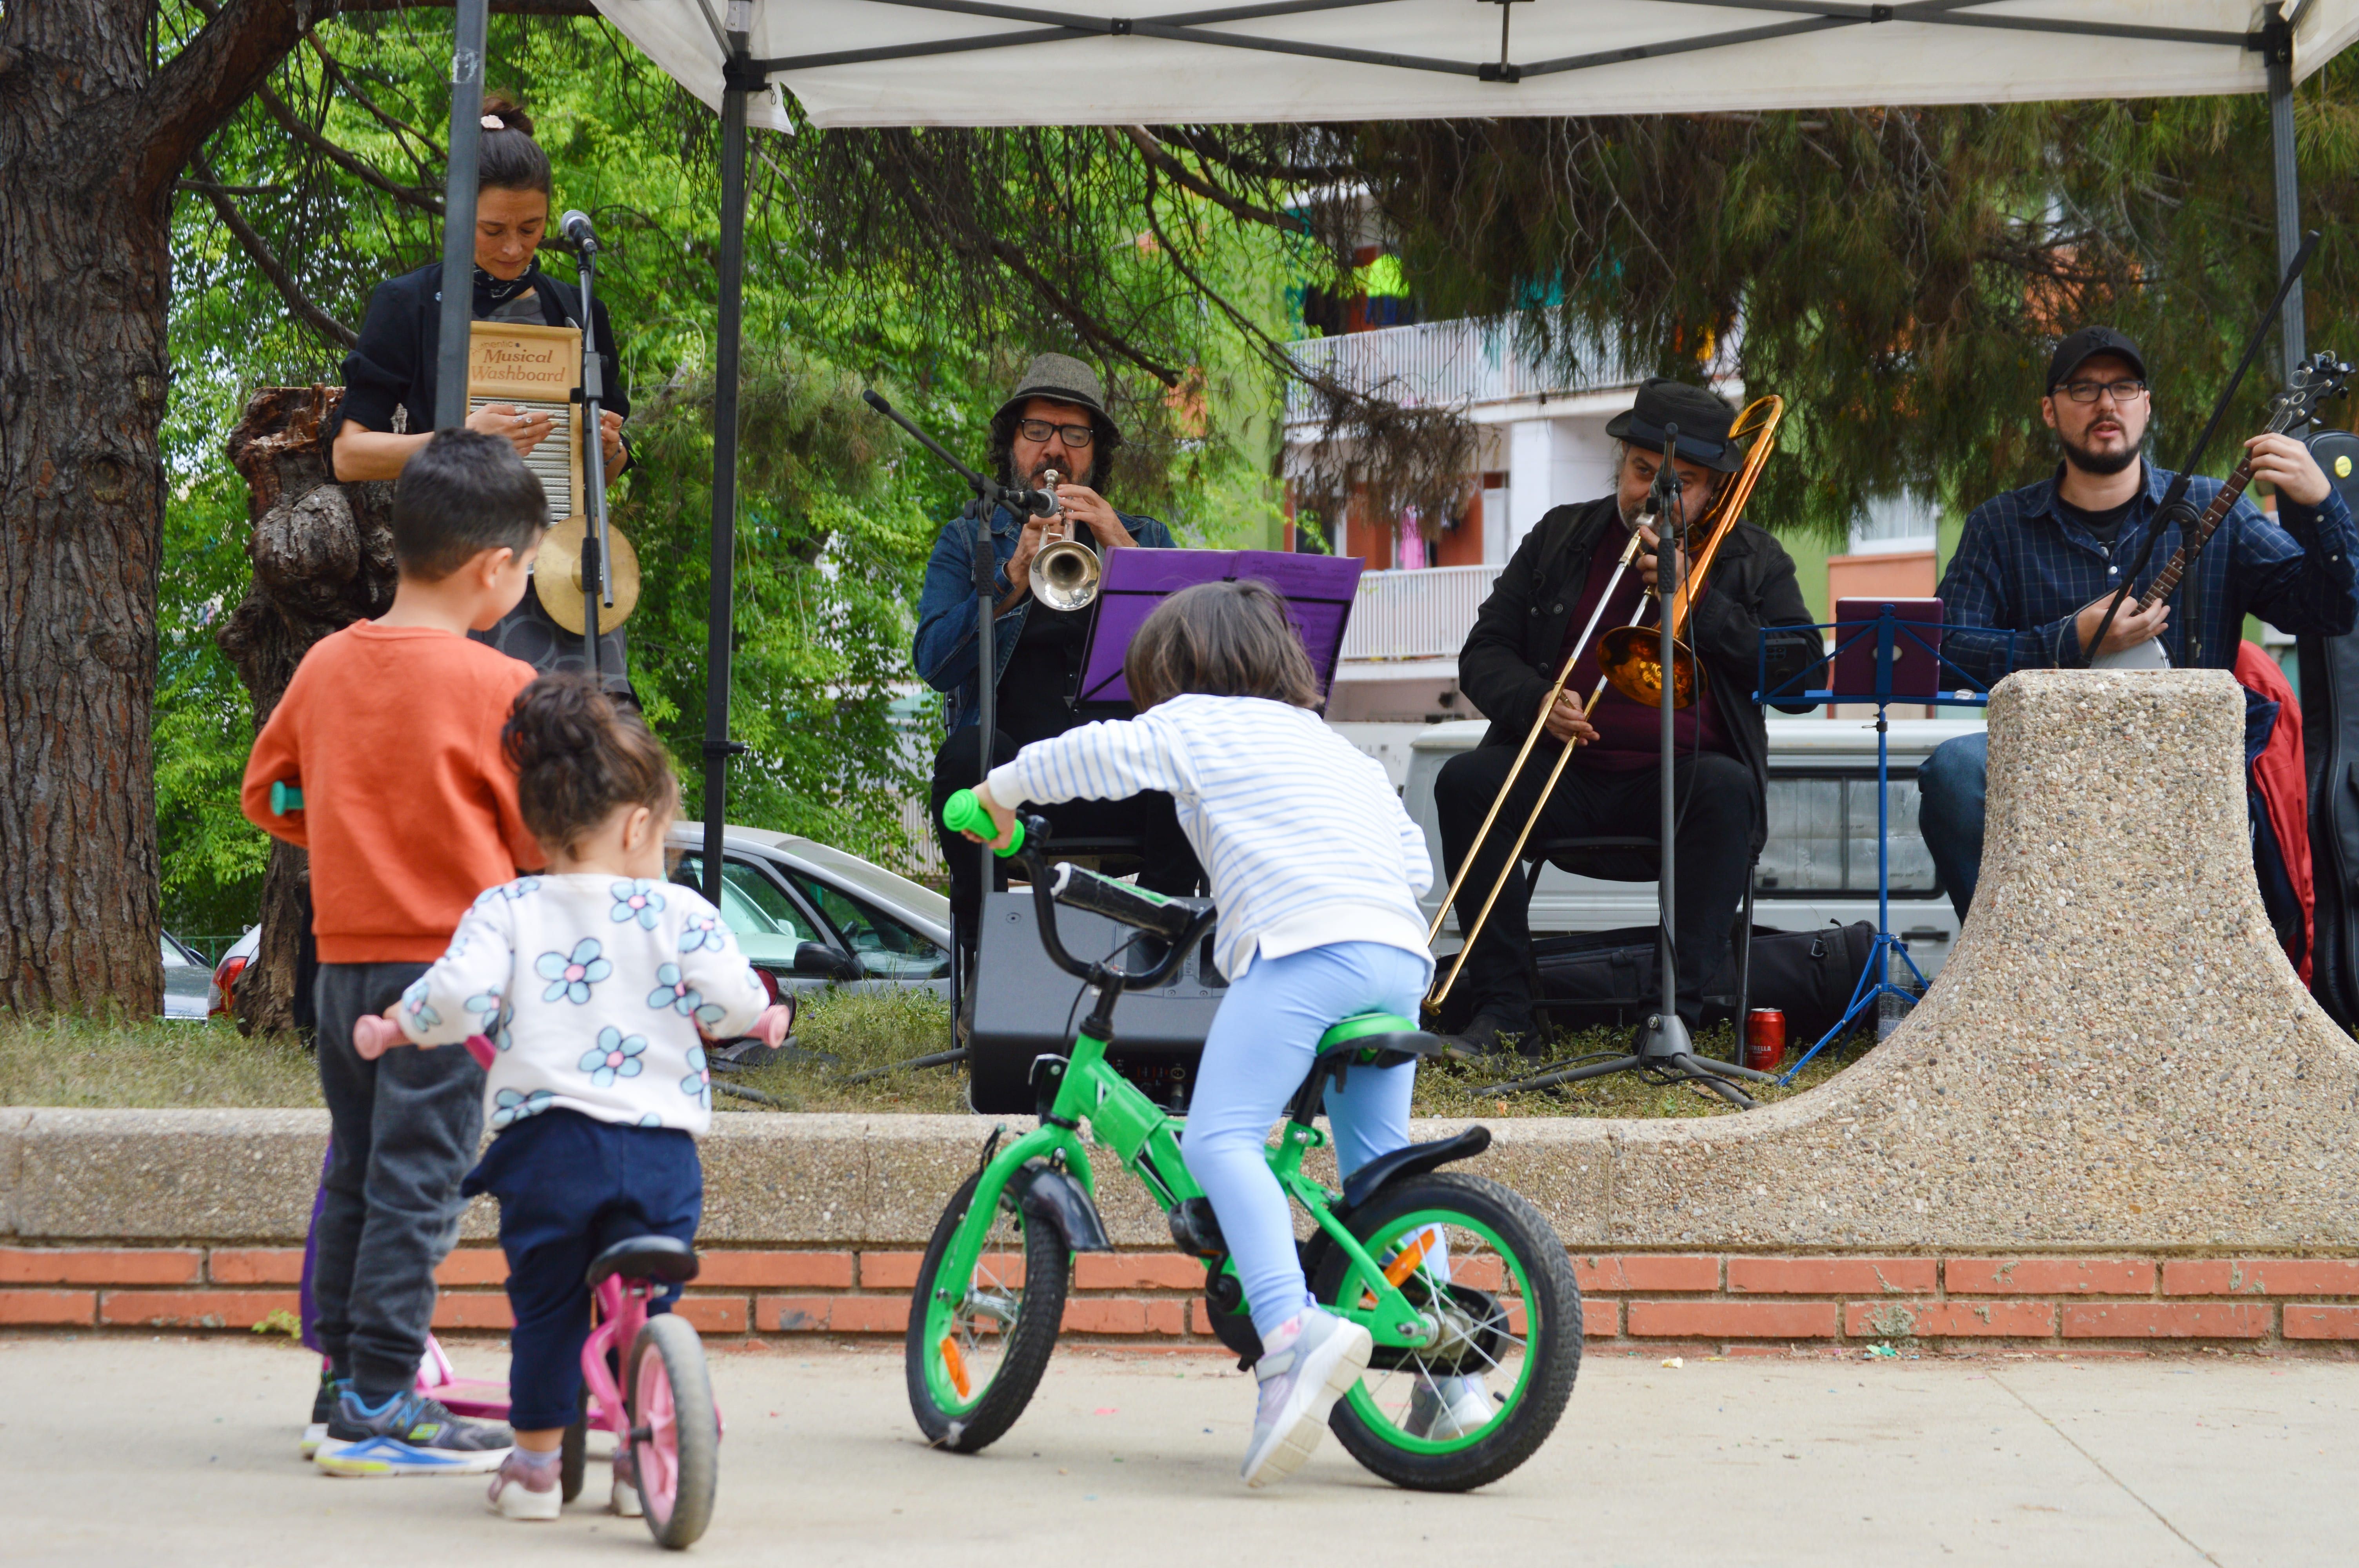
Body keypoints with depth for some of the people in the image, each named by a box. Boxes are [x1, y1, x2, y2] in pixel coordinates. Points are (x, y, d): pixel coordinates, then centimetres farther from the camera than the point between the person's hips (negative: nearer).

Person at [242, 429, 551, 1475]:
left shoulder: (326, 663, 5)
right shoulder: (498, 685, -12)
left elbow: (265, 793, 16)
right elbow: (541, 840, -5)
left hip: (343, 956, 6)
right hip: (447, 957, -6)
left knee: (354, 1172, 16)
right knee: (416, 1185, -3)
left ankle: (341, 1379, 23)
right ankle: (379, 1406, -2)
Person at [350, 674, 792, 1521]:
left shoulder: (506, 909, 2)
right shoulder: (678, 913, 1)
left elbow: (461, 996, -11)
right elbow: (732, 1001, -6)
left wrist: (398, 1024, 7)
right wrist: (763, 1015, 17)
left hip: (545, 1139, 0)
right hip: (660, 1146, 0)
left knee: (545, 1307, 11)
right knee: (647, 1309, 13)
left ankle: (536, 1461, 17)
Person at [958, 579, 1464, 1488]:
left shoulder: (1197, 723, 16)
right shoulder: (1337, 748, 34)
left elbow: (1105, 754, 3)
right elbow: (1415, 861, 31)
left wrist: (1003, 788, 18)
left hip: (1301, 944, -7)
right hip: (1400, 953, 7)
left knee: (1221, 1138, -14)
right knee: (1378, 1166, 17)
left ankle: (1293, 1330, -37)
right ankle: (1449, 1370, 10)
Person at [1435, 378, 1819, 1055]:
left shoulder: (1752, 560, 13)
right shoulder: (1559, 539, 16)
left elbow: (1801, 671, 0)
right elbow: (1484, 656, 13)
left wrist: (1697, 604, -8)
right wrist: (1535, 701, -11)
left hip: (1680, 773, -2)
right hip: (1562, 770, 2)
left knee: (1727, 790, -35)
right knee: (1465, 781, -26)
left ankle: (1675, 1011, -34)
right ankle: (1503, 1010, -24)